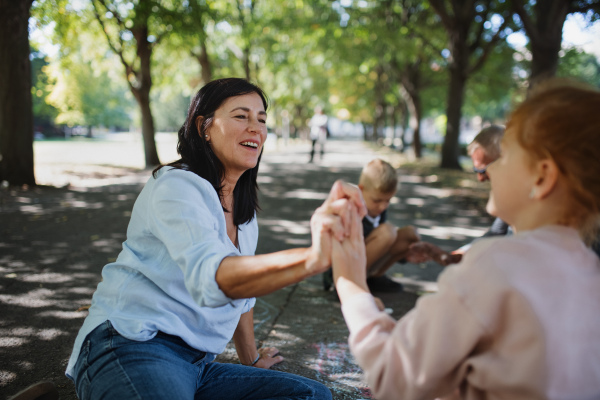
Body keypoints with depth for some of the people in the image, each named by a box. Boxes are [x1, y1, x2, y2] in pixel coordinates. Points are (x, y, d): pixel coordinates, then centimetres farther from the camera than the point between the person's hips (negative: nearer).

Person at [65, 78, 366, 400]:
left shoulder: (244, 209, 16)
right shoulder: (176, 187, -13)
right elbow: (211, 277, -33)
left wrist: (251, 359, 36)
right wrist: (311, 259, -49)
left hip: (196, 366, 9)